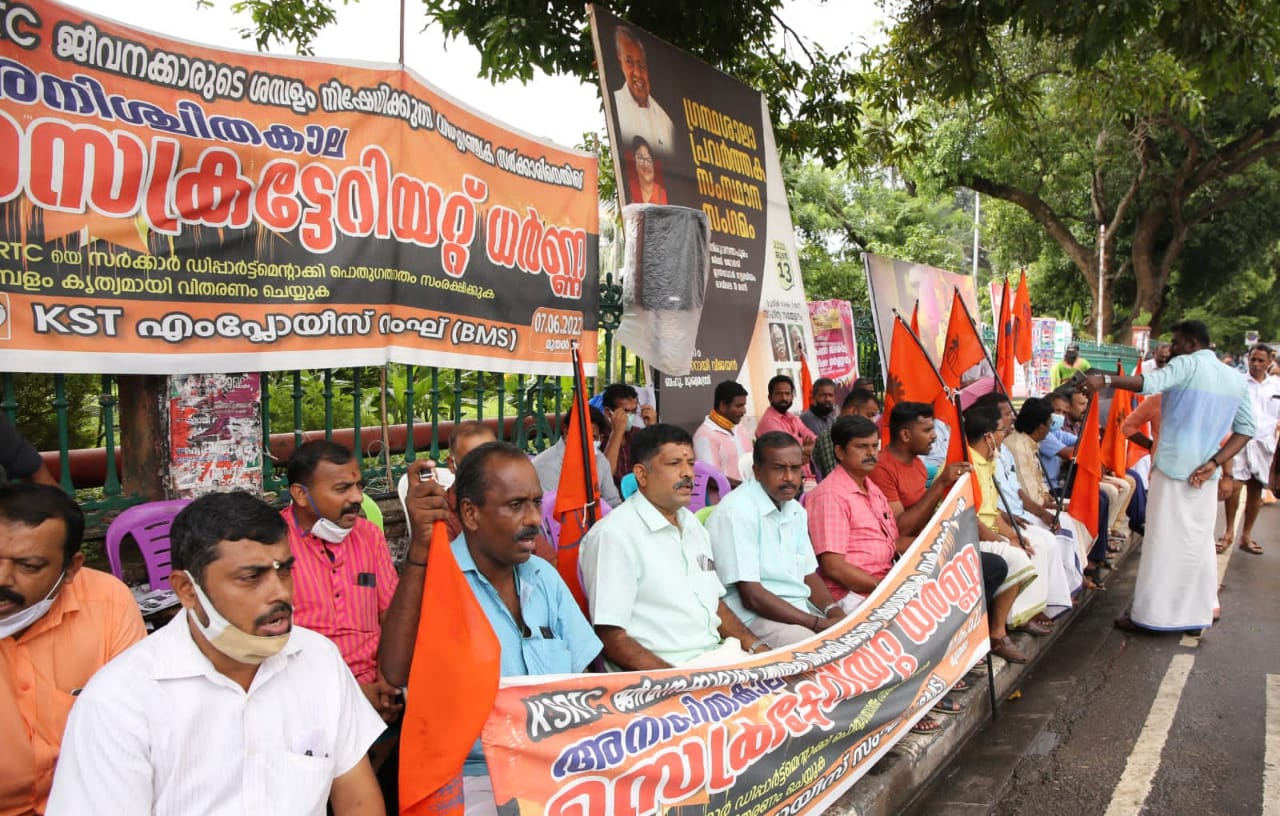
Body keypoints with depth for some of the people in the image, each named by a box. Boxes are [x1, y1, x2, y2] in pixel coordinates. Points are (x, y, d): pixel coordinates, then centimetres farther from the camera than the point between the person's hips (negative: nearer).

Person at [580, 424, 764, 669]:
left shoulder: (693, 526, 17)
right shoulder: (613, 535, -11)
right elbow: (612, 637, -15)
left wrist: (757, 647, 8)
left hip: (717, 656, 8)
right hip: (662, 670, -8)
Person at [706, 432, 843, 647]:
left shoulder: (796, 511, 12)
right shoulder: (736, 511, -15)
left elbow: (808, 574, 16)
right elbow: (751, 596, -18)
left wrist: (833, 611, -6)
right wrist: (820, 624, -18)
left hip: (802, 608, 9)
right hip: (754, 616, -8)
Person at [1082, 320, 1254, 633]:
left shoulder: (1187, 365, -8)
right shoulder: (1235, 378, 12)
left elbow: (1151, 383, -29)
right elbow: (1247, 428, 8)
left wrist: (1105, 379, -36)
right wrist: (1214, 462, -1)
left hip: (1173, 468, -6)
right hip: (1206, 474, 6)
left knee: (1162, 543, -2)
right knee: (1199, 542, 13)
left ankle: (1147, 614, 3)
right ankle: (1197, 613, 17)